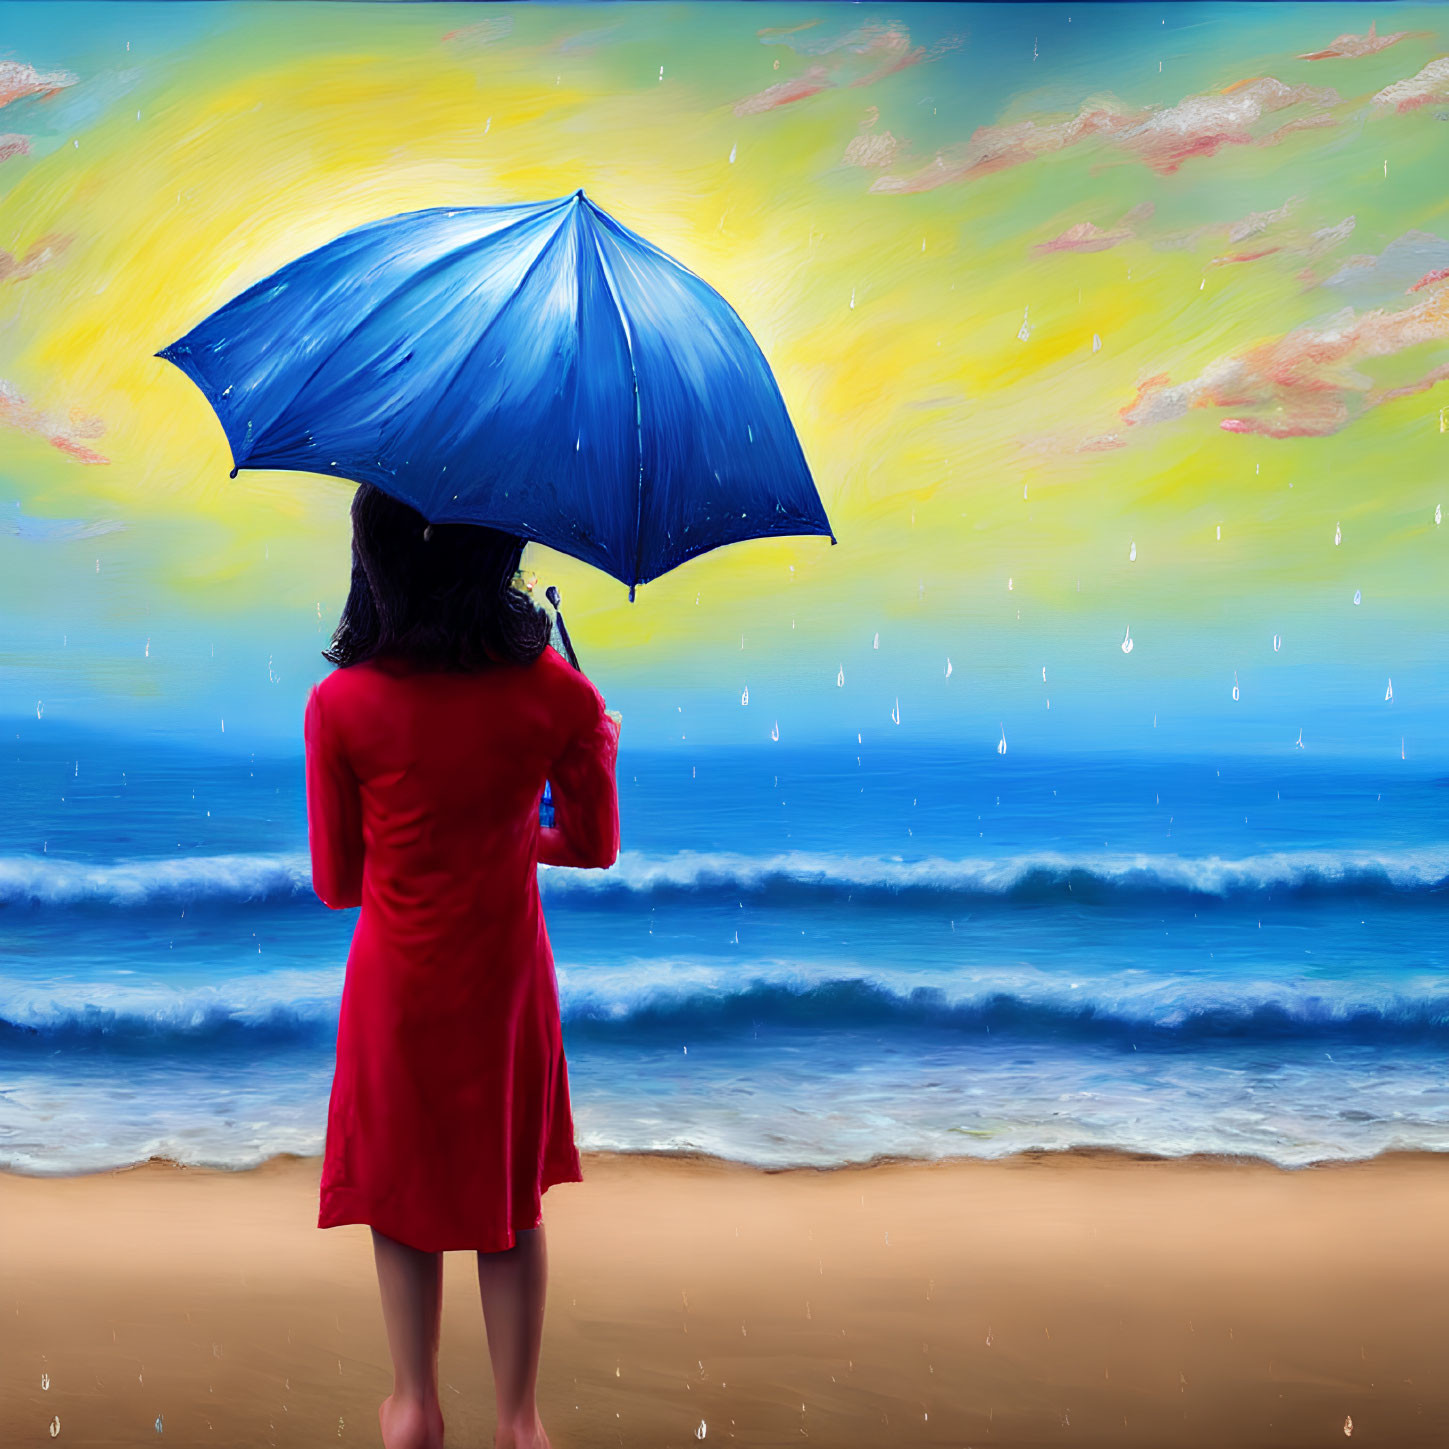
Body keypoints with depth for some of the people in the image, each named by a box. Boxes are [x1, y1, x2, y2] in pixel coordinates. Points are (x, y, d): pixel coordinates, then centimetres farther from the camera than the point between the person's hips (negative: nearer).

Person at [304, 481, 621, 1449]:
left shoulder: (341, 706, -17)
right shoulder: (557, 695, -14)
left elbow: (337, 884, -6)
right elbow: (593, 847, 0)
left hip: (397, 987, -1)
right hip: (507, 980, 1)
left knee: (402, 1192, 18)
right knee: (513, 1198, 16)